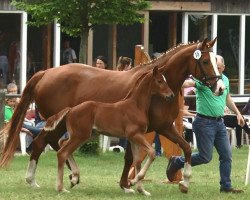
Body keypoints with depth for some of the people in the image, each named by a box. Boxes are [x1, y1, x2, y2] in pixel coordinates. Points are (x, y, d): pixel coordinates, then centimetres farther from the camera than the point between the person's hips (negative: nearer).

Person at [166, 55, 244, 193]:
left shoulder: (225, 80, 10)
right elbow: (189, 83, -33)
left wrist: (237, 113, 29)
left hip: (219, 123, 7)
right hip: (205, 123, -7)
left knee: (227, 156, 5)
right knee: (205, 157, -3)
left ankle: (226, 186, 14)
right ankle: (177, 162, 18)